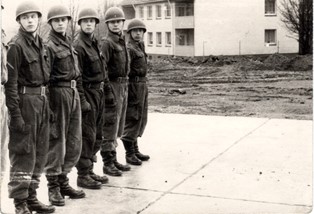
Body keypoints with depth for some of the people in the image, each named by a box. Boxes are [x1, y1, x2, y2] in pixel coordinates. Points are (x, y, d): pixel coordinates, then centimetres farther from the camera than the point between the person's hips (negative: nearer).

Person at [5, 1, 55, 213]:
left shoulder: (40, 43, 11)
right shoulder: (16, 45, -12)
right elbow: (11, 83, -15)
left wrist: (46, 102, 12)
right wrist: (16, 114, -19)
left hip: (42, 100, 8)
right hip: (25, 100, -8)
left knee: (40, 152, 13)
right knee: (24, 153, -2)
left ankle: (31, 196, 25)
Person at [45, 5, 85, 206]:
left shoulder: (68, 43, 15)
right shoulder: (49, 46, -10)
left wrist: (76, 92, 18)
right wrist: (47, 106, -18)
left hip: (73, 93, 8)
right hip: (58, 93, -8)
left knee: (74, 141, 11)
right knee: (56, 141, 0)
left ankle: (63, 181, 22)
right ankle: (53, 187, 10)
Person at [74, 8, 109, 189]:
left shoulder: (95, 44, 14)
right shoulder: (79, 46, -13)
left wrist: (102, 91, 16)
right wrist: (82, 100, -20)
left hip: (99, 92, 9)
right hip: (88, 93, -9)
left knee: (97, 135, 13)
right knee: (87, 136, -4)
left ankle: (89, 170, 24)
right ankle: (83, 175, 5)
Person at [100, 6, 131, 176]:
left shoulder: (122, 42, 14)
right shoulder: (107, 43, -12)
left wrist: (124, 87, 17)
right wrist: (108, 92, -23)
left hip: (123, 86, 9)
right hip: (113, 86, -9)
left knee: (117, 126, 15)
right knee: (110, 126, -4)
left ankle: (113, 159, 25)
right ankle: (108, 163, 3)